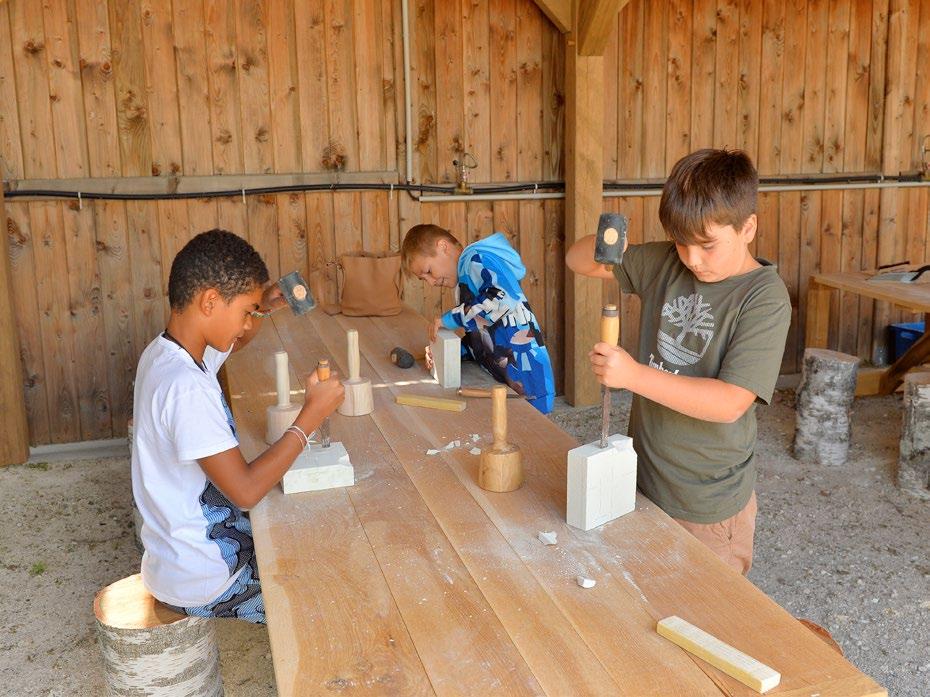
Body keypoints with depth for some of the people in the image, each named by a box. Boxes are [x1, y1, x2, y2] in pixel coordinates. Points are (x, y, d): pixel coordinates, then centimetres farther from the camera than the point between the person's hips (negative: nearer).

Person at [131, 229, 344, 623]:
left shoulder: (164, 352, -1)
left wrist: (264, 308, 2)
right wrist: (310, 417, -25)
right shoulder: (187, 387, -30)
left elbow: (232, 342, 21)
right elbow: (245, 490, -30)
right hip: (199, 580, -9)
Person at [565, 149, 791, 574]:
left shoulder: (765, 298, -18)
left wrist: (633, 374, -32)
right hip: (644, 482, 5)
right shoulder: (665, 263, -2)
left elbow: (729, 403, -26)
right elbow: (577, 262, 5)